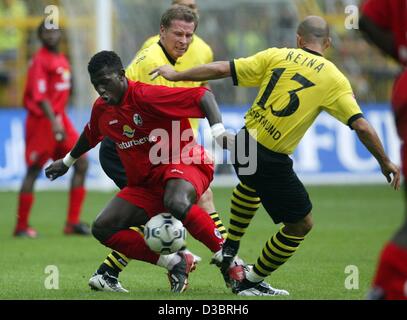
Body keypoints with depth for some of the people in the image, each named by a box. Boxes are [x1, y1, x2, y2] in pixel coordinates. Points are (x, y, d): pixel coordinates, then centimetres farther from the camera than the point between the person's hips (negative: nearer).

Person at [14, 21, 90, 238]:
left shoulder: (61, 59, 14)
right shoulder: (40, 60, -12)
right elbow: (40, 96, -20)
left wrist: (60, 120, 19)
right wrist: (53, 122, -28)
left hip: (59, 119, 8)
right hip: (42, 120, -8)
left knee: (81, 162, 1)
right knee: (33, 170, -3)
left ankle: (73, 223, 4)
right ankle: (21, 227, 6)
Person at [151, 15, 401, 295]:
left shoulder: (276, 56, 4)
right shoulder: (333, 78, -3)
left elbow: (221, 69, 2)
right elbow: (361, 126, -8)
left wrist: (176, 75, 12)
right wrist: (386, 163, 3)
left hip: (243, 142, 5)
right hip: (272, 162, -5)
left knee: (251, 185, 40)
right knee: (301, 224, 16)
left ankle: (229, 247, 43)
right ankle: (249, 283, 23)